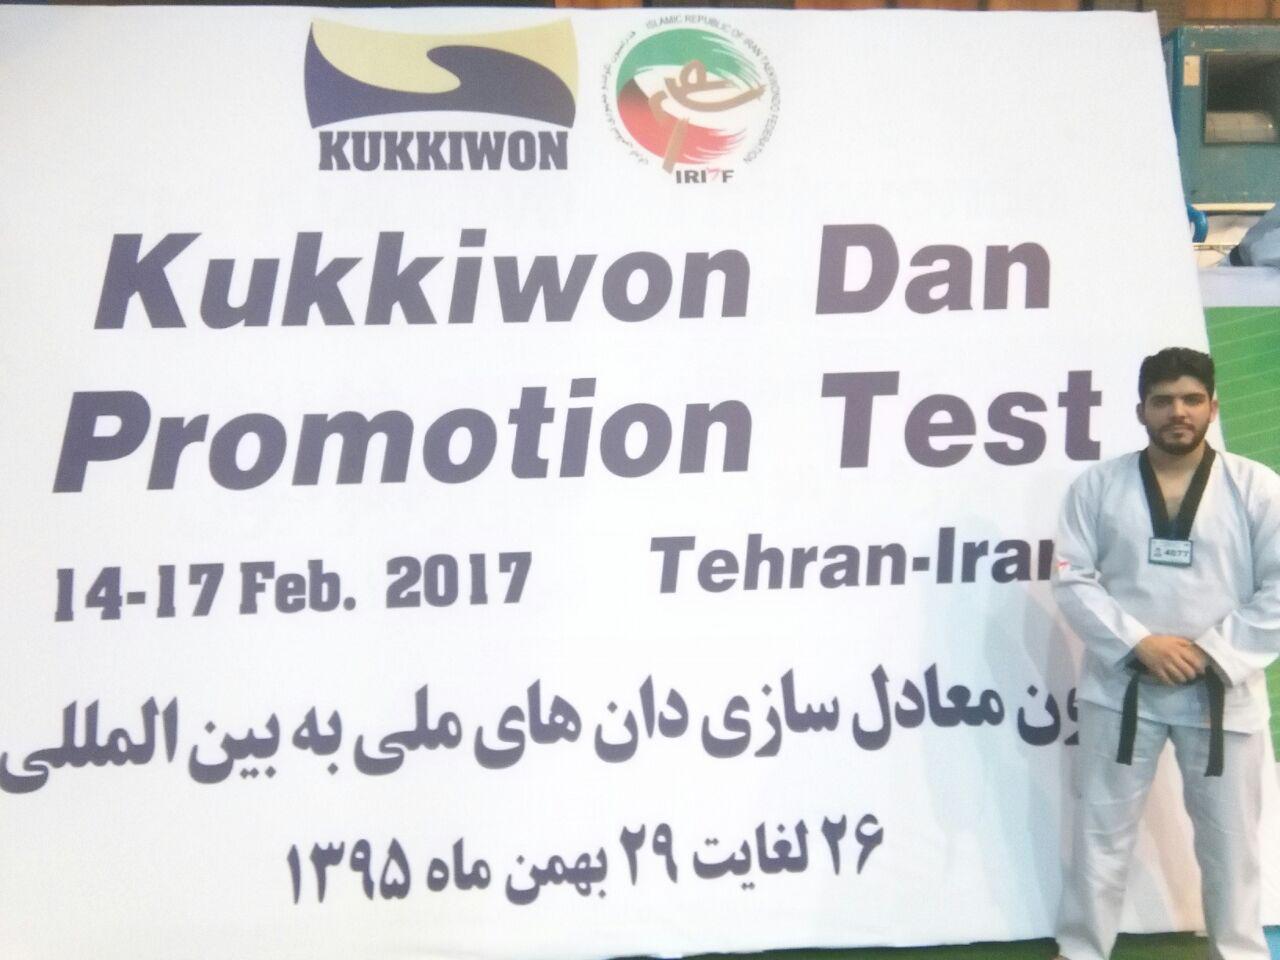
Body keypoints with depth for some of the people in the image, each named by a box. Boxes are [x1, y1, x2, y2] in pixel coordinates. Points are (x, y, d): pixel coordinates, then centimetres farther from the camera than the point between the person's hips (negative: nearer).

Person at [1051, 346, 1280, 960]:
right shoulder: (1098, 485, -1)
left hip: (1223, 690, 0)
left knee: (1231, 839, 13)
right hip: (1121, 685, 0)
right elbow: (1072, 580, -4)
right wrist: (1139, 644, -15)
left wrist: (1213, 653, -14)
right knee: (1102, 831, 10)